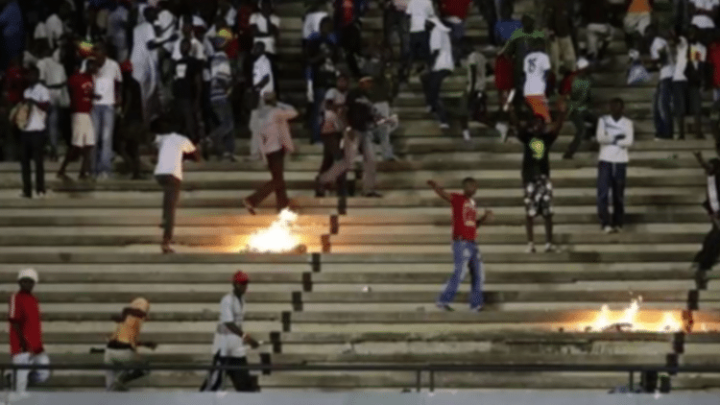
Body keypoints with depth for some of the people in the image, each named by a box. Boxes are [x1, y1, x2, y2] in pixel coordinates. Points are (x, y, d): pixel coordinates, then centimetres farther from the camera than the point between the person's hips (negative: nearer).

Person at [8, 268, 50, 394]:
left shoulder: (34, 300, 17)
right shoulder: (16, 298, -7)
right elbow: (15, 322, -13)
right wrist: (23, 343, -18)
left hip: (36, 347, 8)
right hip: (22, 346, -8)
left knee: (43, 375, 2)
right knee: (21, 376, -7)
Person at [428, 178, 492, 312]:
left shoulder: (473, 204, 19)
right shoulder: (457, 199, -4)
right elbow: (443, 194, -23)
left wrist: (483, 219, 9)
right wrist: (434, 186, -44)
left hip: (472, 244, 8)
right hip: (461, 243, -8)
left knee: (478, 273, 7)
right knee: (459, 273, -12)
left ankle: (476, 304, 14)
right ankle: (443, 301, -3)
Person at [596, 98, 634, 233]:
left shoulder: (627, 123, 5)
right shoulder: (603, 120, 4)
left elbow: (629, 141, -10)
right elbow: (600, 138, -11)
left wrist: (610, 139, -9)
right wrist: (618, 138, -10)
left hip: (621, 162, 1)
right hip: (605, 161, -1)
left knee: (619, 194, 6)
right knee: (603, 193, -11)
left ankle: (618, 223, 15)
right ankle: (605, 223, -11)